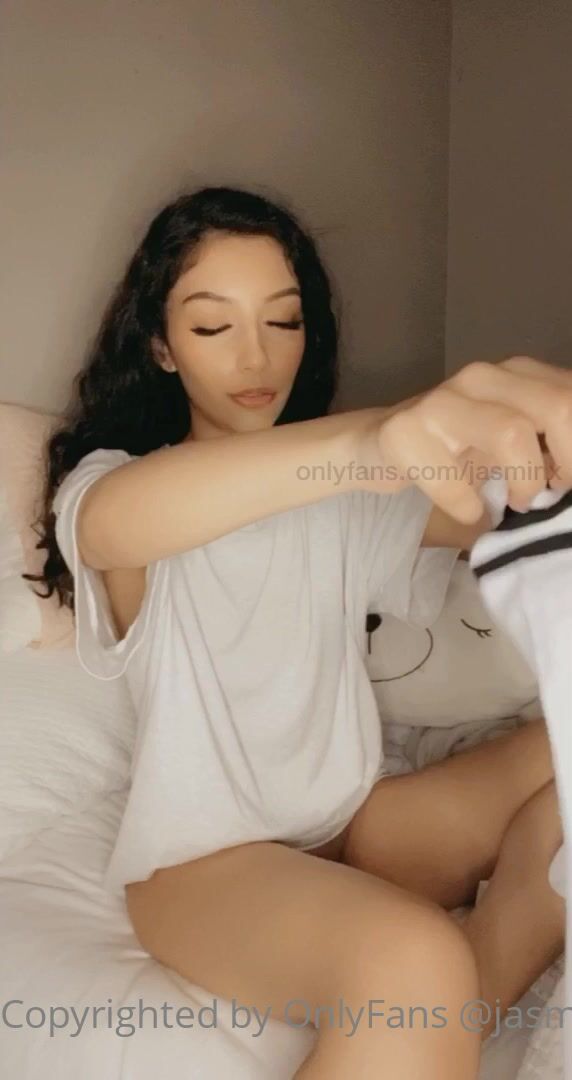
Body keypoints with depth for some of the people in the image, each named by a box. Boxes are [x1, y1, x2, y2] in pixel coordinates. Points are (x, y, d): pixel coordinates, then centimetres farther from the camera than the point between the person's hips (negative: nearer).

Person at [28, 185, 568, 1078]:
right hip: (203, 857, -6)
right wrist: (372, 438, -53)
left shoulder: (345, 488, 8)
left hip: (357, 820, 6)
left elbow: (500, 513, -10)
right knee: (414, 962, -35)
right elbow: (119, 521, -34)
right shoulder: (108, 480, -7)